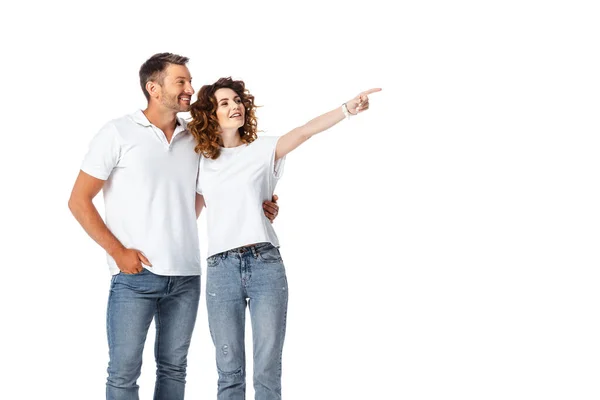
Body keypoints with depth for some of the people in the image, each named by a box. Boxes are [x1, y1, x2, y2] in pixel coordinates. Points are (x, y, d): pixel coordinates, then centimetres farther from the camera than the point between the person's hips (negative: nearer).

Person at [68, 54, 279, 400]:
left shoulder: (194, 140, 10)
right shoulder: (119, 133, -2)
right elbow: (79, 201, -1)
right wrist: (118, 251, -9)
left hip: (186, 276, 4)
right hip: (136, 275, -4)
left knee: (174, 368, 11)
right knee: (124, 371, -1)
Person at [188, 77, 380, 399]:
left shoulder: (263, 150, 6)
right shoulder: (201, 164, 11)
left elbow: (304, 132, -10)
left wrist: (346, 109, -24)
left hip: (265, 264, -1)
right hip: (221, 268, 1)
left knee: (268, 372, 0)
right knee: (229, 372, 5)